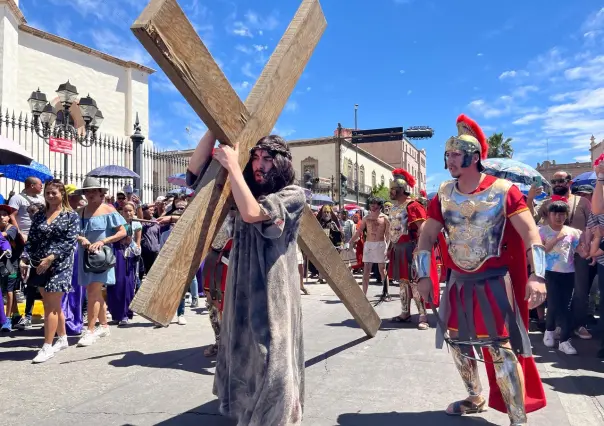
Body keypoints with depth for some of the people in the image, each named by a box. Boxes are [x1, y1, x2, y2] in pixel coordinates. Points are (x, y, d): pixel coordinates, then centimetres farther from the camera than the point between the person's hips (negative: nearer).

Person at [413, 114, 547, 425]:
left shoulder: (503, 190, -11)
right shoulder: (444, 194, 1)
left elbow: (530, 232, -14)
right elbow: (427, 236, 3)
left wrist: (537, 276, -25)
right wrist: (424, 276, -4)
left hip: (493, 281, -5)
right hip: (457, 282, 5)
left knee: (501, 348, -6)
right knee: (458, 342, 16)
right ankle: (475, 399, 39)